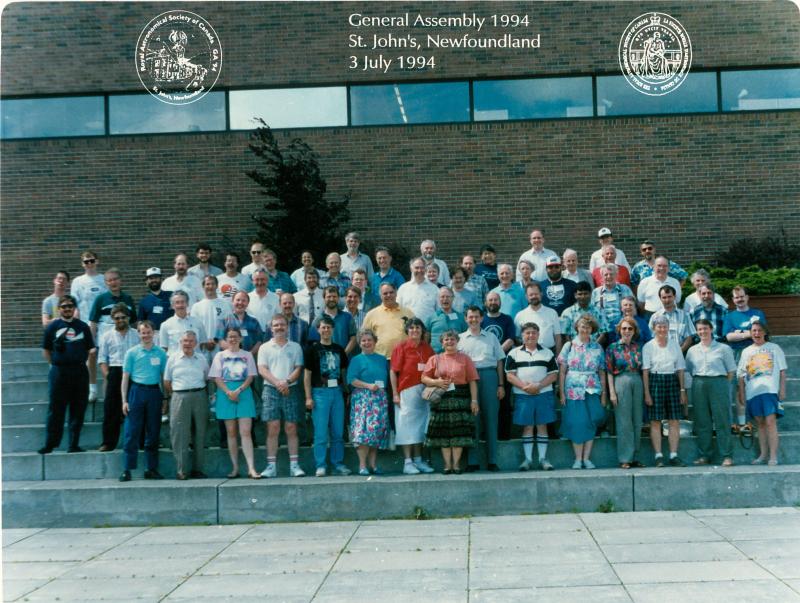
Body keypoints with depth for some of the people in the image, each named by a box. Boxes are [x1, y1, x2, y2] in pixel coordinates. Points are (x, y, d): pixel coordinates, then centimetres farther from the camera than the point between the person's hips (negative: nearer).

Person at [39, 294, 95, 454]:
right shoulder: (53, 326, 4)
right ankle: (50, 444, 7)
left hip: (80, 372, 2)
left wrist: (81, 362, 6)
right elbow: (46, 350, 9)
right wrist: (55, 364, 2)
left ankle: (74, 444, 11)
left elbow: (90, 349, 15)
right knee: (55, 410, 0)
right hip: (58, 372, -2)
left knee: (78, 410, 4)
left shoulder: (83, 326, 8)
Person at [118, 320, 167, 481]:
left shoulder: (161, 353, 8)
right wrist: (124, 400, -3)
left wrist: (165, 399, 6)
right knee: (132, 432, -3)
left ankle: (151, 469, 13)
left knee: (153, 432, 6)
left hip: (154, 391, 2)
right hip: (137, 391, -2)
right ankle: (127, 469, 2)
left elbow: (164, 377, 11)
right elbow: (125, 377, 3)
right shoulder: (132, 352, 3)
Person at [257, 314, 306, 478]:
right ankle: (271, 466, -1)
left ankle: (294, 465, 1)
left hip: (291, 390, 0)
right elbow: (262, 369, 1)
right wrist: (277, 383, -14)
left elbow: (298, 368, 4)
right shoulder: (265, 348, 10)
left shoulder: (295, 347, 11)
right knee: (272, 429, -3)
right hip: (271, 390, 0)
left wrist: (287, 381, -14)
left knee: (291, 429, 0)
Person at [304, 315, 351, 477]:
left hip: (337, 392, 4)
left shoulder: (339, 349, 13)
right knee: (321, 433, -4)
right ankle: (320, 466, 1)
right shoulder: (312, 349, 2)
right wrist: (308, 397, -7)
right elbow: (307, 374, 0)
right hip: (320, 392, -4)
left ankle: (338, 465, 12)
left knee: (338, 432, 5)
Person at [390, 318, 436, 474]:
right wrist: (395, 394, -11)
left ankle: (418, 460, 19)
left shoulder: (427, 348, 8)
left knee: (420, 424, 10)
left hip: (424, 391, 5)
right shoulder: (401, 347, -4)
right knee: (407, 425, -1)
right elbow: (393, 371, -6)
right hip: (407, 391, -5)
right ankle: (408, 463, 1)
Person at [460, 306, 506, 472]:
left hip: (489, 377, 1)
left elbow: (499, 362, 13)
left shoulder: (491, 337, 16)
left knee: (491, 418, 0)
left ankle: (492, 461, 4)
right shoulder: (460, 338, 13)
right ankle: (472, 461, 2)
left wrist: (501, 385, 5)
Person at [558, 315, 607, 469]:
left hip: (592, 391, 1)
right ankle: (578, 459, 5)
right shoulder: (569, 346, 4)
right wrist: (561, 393, -4)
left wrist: (603, 394, 3)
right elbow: (562, 371, 2)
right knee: (576, 424, -3)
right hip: (573, 391, -1)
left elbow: (602, 373, 8)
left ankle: (586, 458, 8)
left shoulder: (597, 348, 8)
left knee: (590, 423, 0)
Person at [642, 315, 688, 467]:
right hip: (655, 381, -3)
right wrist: (647, 392, -10)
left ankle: (674, 455, 4)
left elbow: (680, 368, 10)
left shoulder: (675, 344, 10)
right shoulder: (648, 346, 1)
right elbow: (645, 370, -3)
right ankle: (658, 456, -1)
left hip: (672, 381, 3)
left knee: (675, 420, 0)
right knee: (655, 421, -4)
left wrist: (682, 390, 4)